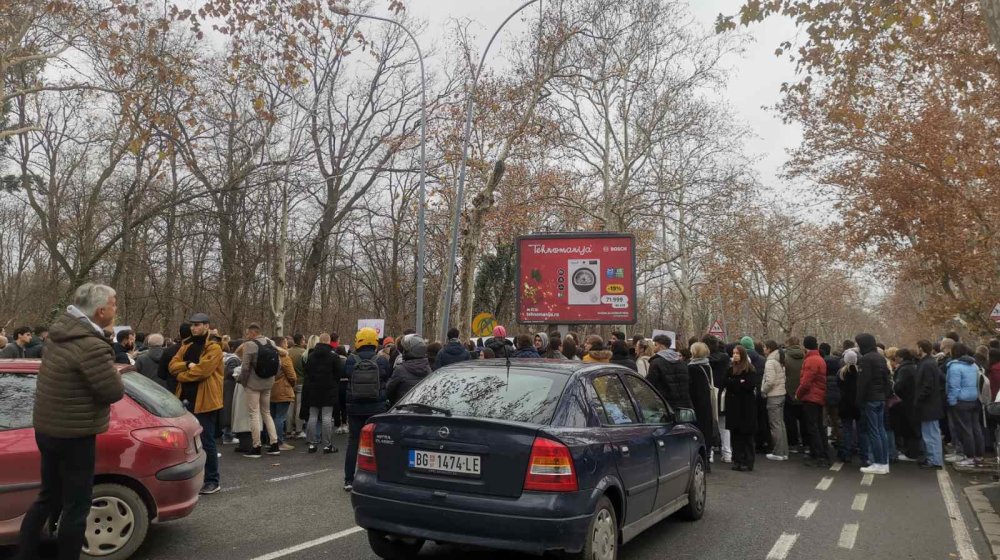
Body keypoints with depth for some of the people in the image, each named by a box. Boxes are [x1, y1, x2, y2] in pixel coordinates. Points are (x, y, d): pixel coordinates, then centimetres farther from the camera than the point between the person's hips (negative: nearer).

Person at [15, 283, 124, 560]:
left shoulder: (61, 329, 1)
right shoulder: (92, 347, -27)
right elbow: (114, 392, -21)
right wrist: (110, 371, -2)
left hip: (46, 428, 9)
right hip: (74, 435, -9)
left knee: (48, 497, 22)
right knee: (76, 506, 3)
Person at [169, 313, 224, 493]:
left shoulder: (213, 348, -9)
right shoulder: (186, 346, 15)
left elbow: (203, 370, -20)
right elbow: (172, 365, 5)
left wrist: (181, 375, -6)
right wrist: (187, 365, -14)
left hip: (204, 400, -7)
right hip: (186, 399, 7)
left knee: (206, 441, -3)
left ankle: (212, 481, 6)